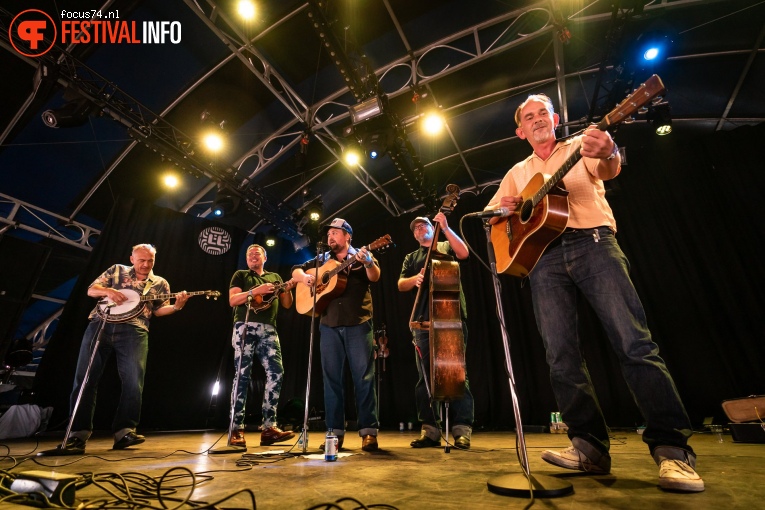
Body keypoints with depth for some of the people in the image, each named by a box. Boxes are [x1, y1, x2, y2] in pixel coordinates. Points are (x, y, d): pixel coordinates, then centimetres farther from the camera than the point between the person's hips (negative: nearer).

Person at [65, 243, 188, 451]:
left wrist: (176, 306, -12)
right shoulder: (116, 270, 16)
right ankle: (78, 432, 12)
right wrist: (109, 291, -10)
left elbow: (159, 311, 10)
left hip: (133, 331, -1)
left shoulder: (160, 283, 13)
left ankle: (124, 431, -3)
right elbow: (91, 290, 13)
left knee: (133, 381, -10)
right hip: (100, 324, 1)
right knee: (84, 378, 1)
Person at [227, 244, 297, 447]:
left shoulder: (275, 277, 22)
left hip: (268, 330, 3)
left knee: (276, 372, -8)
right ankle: (237, 429, 2)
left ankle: (269, 427, -2)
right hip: (245, 327, -3)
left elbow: (287, 304, 18)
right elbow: (232, 300, -1)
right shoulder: (240, 275, 14)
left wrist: (288, 289, -2)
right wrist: (257, 291, -13)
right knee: (243, 375, -6)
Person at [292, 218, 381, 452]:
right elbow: (296, 270, 19)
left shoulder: (362, 255, 7)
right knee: (332, 377, 6)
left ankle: (369, 431, 3)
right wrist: (304, 277, -4)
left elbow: (375, 277, -9)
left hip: (358, 323, -3)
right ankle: (335, 432, 15)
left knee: (364, 376, -4)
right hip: (329, 324, 4)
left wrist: (368, 263, -31)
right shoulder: (322, 260, 17)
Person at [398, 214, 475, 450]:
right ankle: (430, 430, 10)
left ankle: (462, 430, 0)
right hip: (424, 320, 3)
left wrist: (445, 228, -9)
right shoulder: (411, 258, 23)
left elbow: (464, 253, -5)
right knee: (426, 375, 2)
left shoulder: (446, 247, 17)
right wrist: (416, 278, -10)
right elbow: (401, 285, 11)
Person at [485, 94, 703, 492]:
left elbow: (609, 170, -7)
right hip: (543, 255, 3)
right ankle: (590, 447, 3)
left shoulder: (581, 147, 15)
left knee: (634, 342, -13)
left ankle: (672, 449, -4)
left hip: (592, 242, -2)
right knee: (561, 355, -4)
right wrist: (504, 207, -1)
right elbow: (488, 215, 23)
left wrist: (608, 154, -31)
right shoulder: (517, 173, 24)